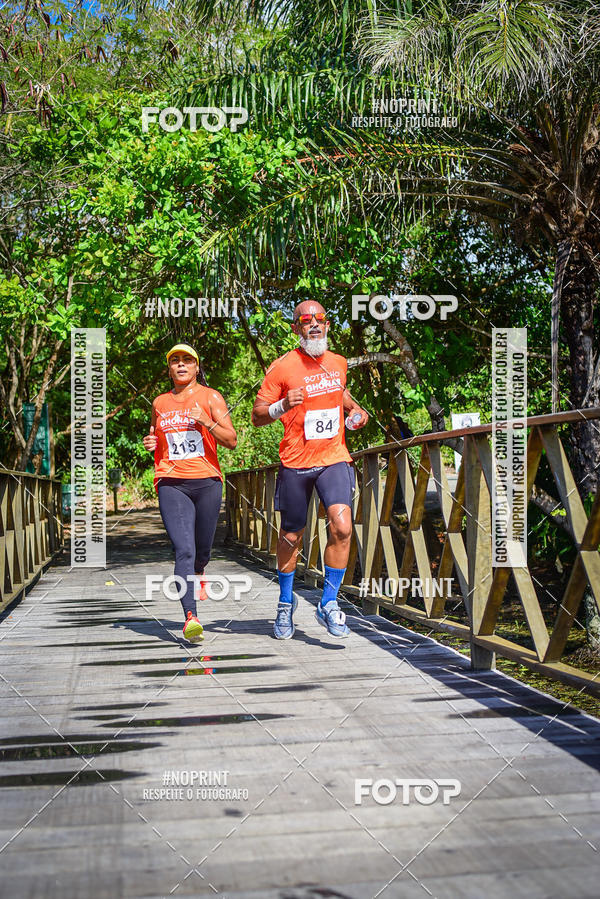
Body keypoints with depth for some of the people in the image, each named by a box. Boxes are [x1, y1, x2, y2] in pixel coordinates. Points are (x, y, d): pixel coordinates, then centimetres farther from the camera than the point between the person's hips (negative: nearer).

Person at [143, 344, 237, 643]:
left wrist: (206, 421, -17)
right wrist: (151, 444, 6)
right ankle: (190, 617, -21)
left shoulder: (211, 397, 5)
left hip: (207, 482, 0)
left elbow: (231, 441, -2)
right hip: (171, 484, 1)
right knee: (184, 551, -15)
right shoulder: (160, 403, 14)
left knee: (202, 549, 11)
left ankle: (198, 574, 48)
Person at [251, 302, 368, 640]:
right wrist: (283, 405, -24)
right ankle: (286, 601, 34)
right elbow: (257, 415, -4)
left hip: (334, 459, 2)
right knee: (291, 536, 10)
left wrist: (355, 408, 10)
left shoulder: (339, 363, 8)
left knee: (342, 528, -18)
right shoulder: (282, 367, -6)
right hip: (295, 463, -2)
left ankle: (329, 603, -2)